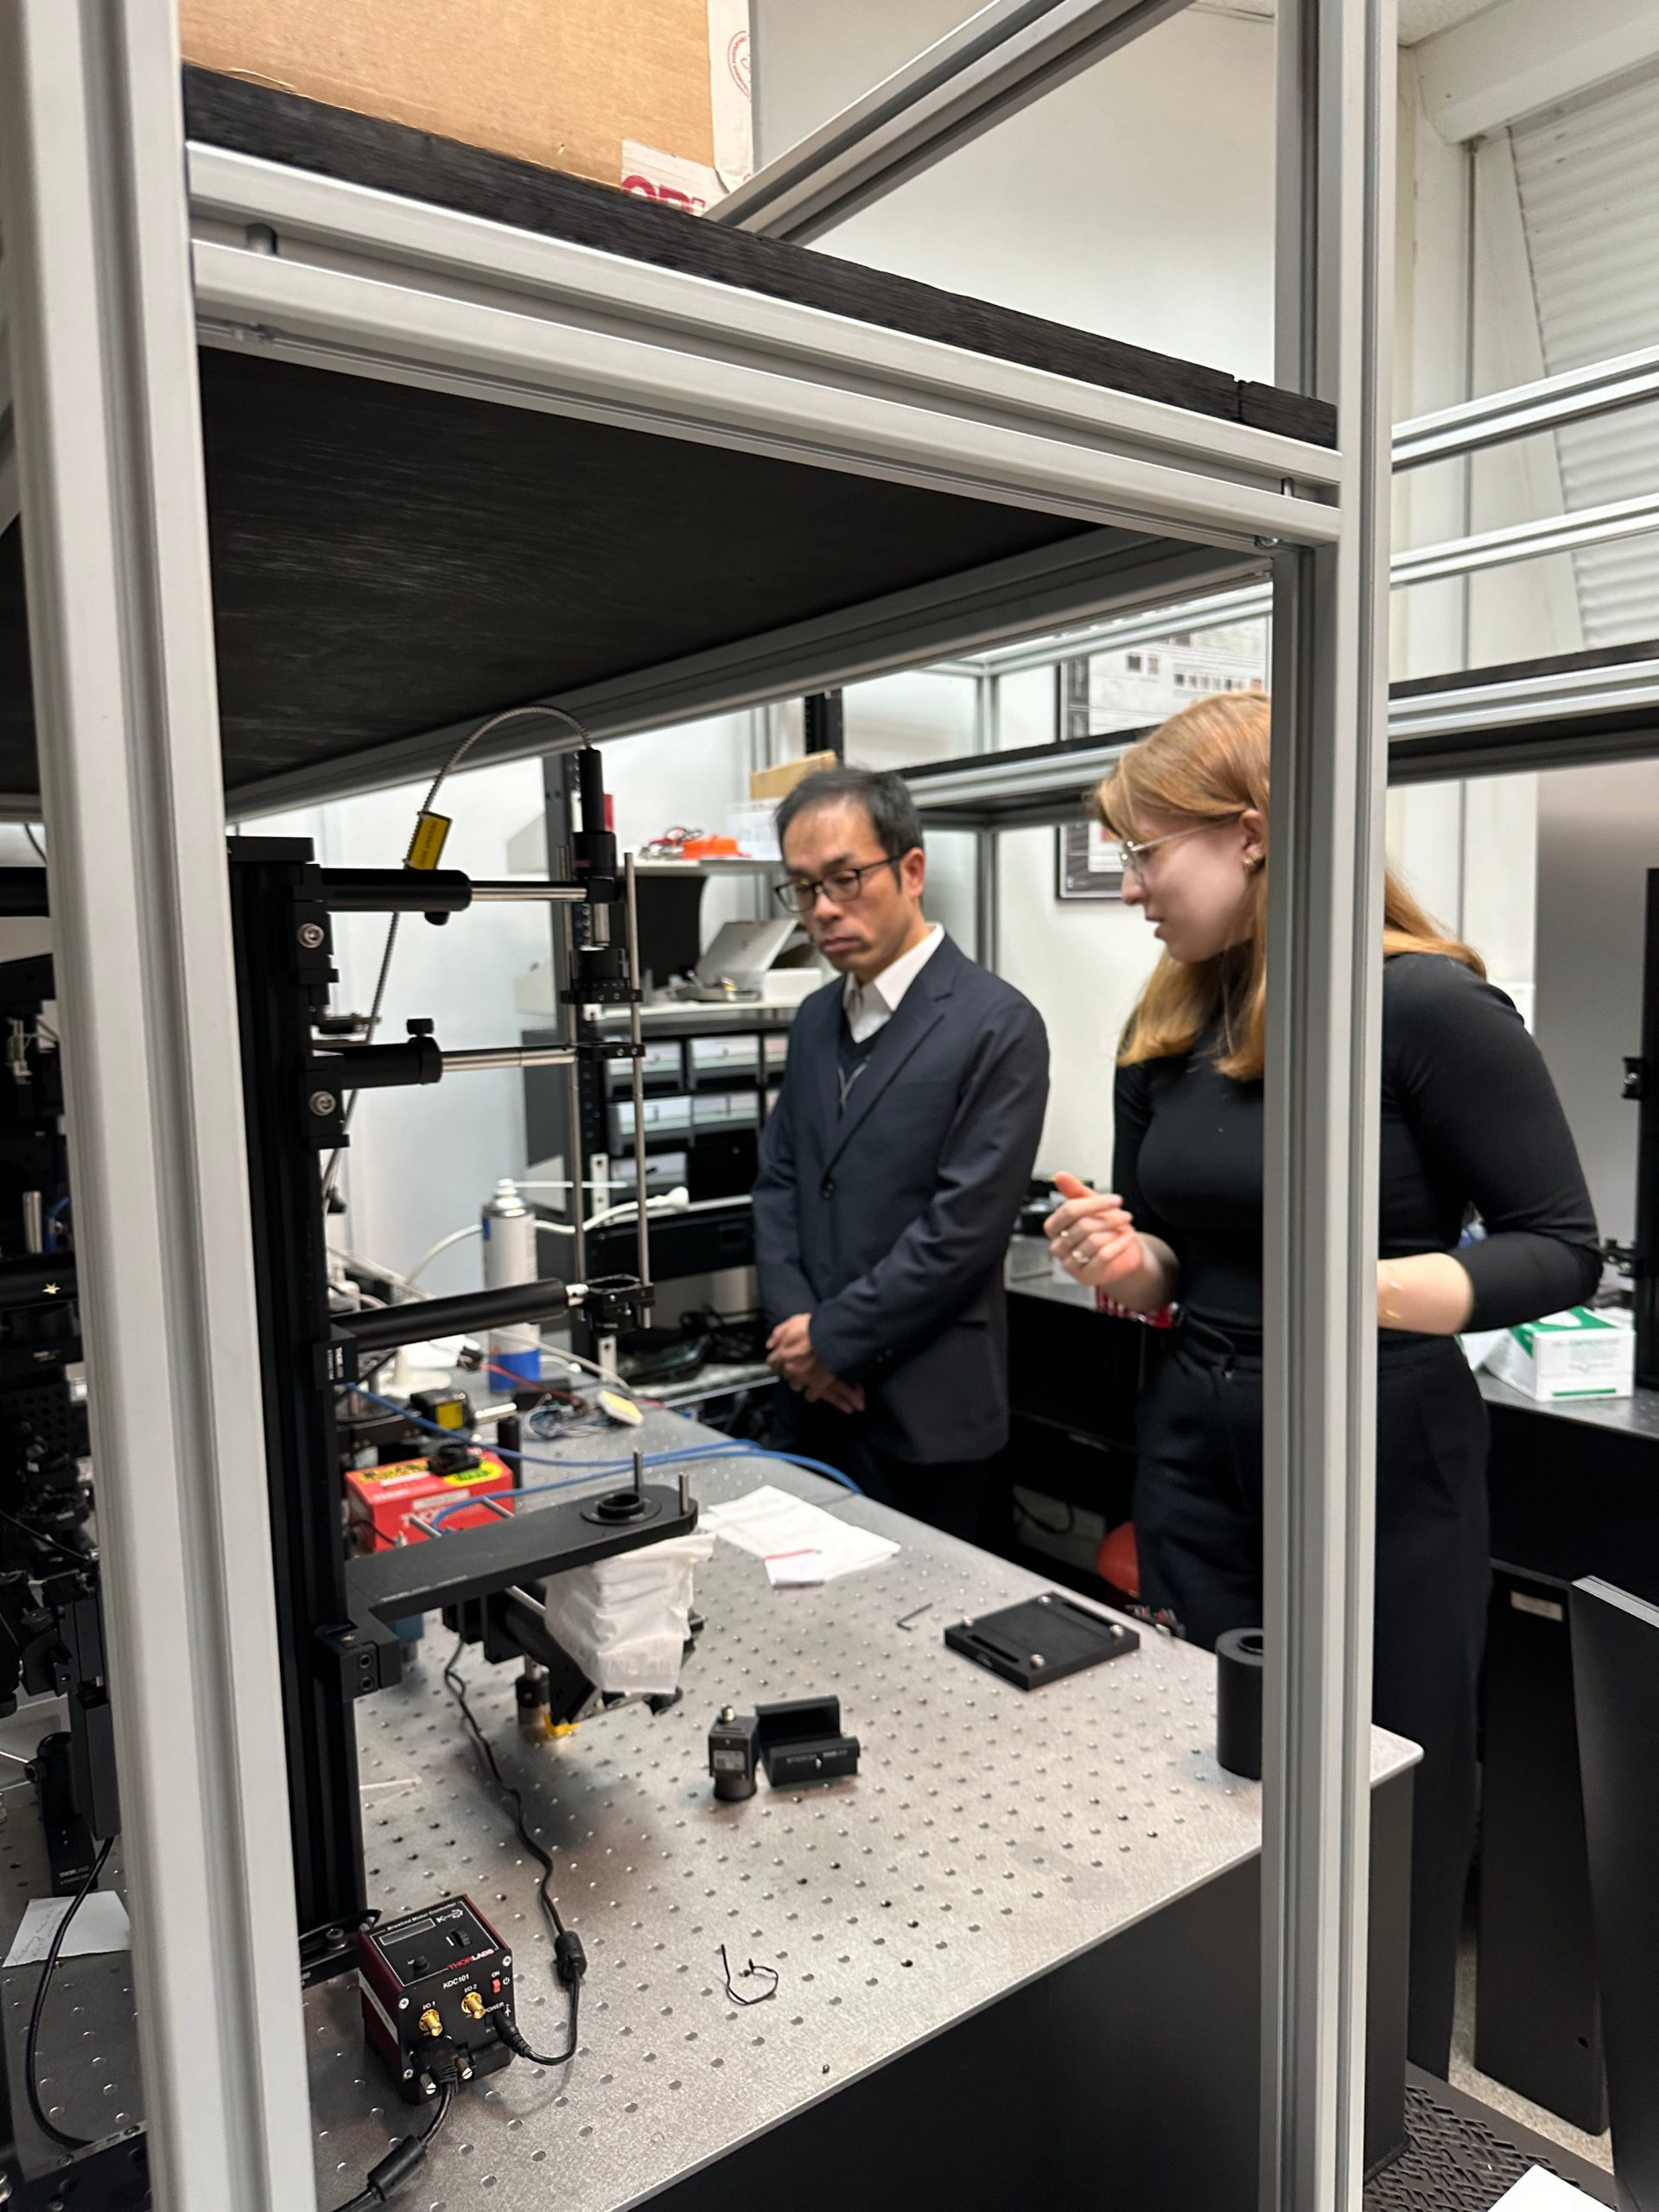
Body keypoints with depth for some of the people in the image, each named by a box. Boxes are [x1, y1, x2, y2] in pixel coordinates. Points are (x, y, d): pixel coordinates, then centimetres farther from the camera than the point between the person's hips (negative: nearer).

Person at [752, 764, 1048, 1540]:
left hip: (924, 1413, -6)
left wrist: (834, 1337, -13)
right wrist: (793, 1322, -4)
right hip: (813, 1398, 6)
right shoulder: (816, 1019, 10)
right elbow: (777, 1183, 10)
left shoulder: (997, 1025, -13)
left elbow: (966, 1224, -18)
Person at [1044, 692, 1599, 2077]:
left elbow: (1564, 1249, -11)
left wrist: (1377, 1289, -28)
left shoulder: (1430, 1005, -15)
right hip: (1198, 1452, 6)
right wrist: (1125, 1262, -10)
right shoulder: (1166, 1028, 4)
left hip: (1382, 1462, -5)